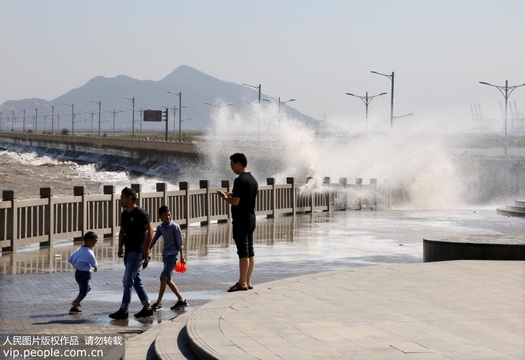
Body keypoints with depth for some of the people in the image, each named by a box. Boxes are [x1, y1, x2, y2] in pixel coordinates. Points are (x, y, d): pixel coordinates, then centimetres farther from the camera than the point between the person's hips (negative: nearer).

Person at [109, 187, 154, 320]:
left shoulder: (140, 213, -12)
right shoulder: (124, 214, 12)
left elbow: (150, 230, -14)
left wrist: (146, 248, -19)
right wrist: (120, 247, 11)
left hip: (137, 252, -9)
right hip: (129, 251, 9)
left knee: (127, 281, -10)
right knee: (136, 280, 11)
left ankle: (123, 310, -7)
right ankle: (147, 308, 18)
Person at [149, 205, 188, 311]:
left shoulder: (175, 227, -10)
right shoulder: (160, 227, 7)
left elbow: (179, 242, -8)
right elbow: (154, 240, 14)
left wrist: (182, 256, -8)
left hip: (172, 255, -7)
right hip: (165, 254, 7)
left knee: (163, 277, -13)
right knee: (168, 280, 9)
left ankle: (158, 302, -9)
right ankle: (181, 300, 19)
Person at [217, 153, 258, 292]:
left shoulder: (240, 181, -16)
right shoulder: (253, 180, 12)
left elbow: (235, 202, -20)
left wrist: (224, 197, -2)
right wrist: (232, 195, 19)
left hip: (241, 220, -9)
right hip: (251, 219, 9)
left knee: (243, 252, -6)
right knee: (250, 251, 9)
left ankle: (242, 283, -4)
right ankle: (248, 281, 14)